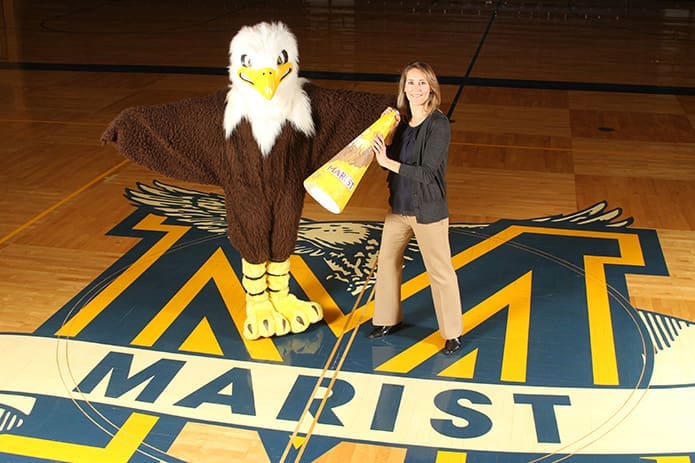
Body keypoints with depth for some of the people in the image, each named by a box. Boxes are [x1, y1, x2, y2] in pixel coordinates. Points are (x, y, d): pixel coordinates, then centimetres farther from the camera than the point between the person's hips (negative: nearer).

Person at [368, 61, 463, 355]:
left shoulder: (439, 125, -19)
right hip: (398, 207, 7)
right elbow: (390, 160, 3)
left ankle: (452, 333, 22)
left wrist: (388, 162, -24)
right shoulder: (401, 120, 0)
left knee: (440, 272, 5)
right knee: (387, 262, 19)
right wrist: (387, 132, -11)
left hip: (428, 212, -7)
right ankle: (388, 319, 39)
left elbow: (427, 173, -23)